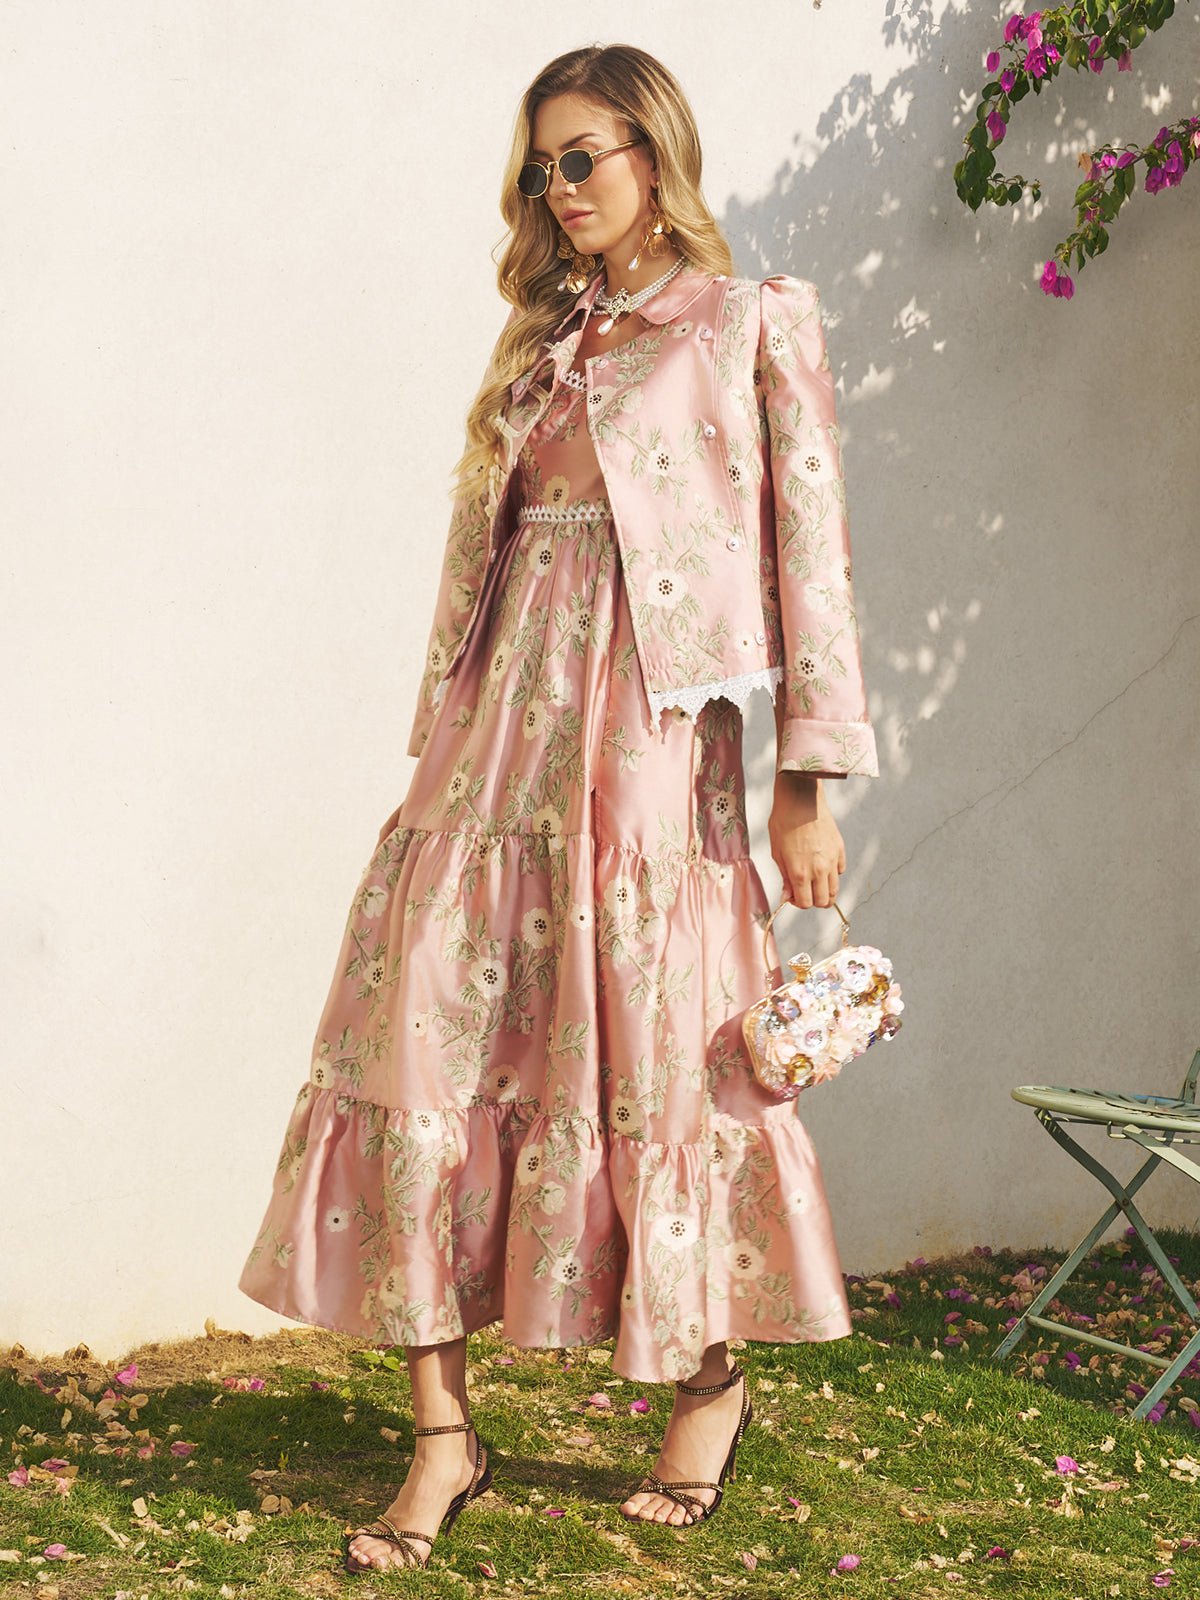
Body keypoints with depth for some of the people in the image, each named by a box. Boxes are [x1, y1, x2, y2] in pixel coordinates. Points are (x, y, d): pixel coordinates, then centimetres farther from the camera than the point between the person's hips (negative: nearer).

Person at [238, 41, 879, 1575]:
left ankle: (710, 1379, 23)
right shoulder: (538, 341, 20)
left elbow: (809, 549, -2)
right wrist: (446, 739, 13)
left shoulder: (754, 324, 4)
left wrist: (810, 780, -8)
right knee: (424, 1036, -5)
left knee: (652, 1049, 0)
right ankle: (443, 1428, 1)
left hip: (648, 729, -5)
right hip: (500, 724, 5)